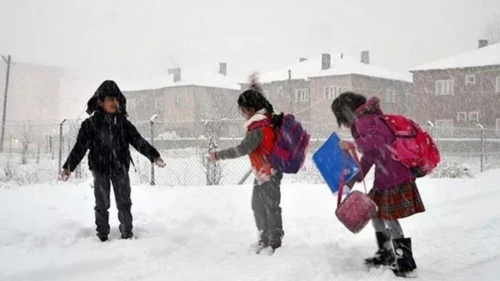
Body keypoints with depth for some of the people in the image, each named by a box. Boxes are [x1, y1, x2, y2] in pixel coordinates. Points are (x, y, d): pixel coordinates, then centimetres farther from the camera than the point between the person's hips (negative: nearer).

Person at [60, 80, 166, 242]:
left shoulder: (123, 122, 2)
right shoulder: (91, 123, -5)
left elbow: (138, 140, 2)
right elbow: (80, 146, -7)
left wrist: (154, 155, -7)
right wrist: (68, 166, -13)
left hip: (120, 169, 2)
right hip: (100, 170, -2)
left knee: (124, 204, 8)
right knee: (102, 205, 7)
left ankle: (127, 235, 19)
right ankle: (102, 237, 18)